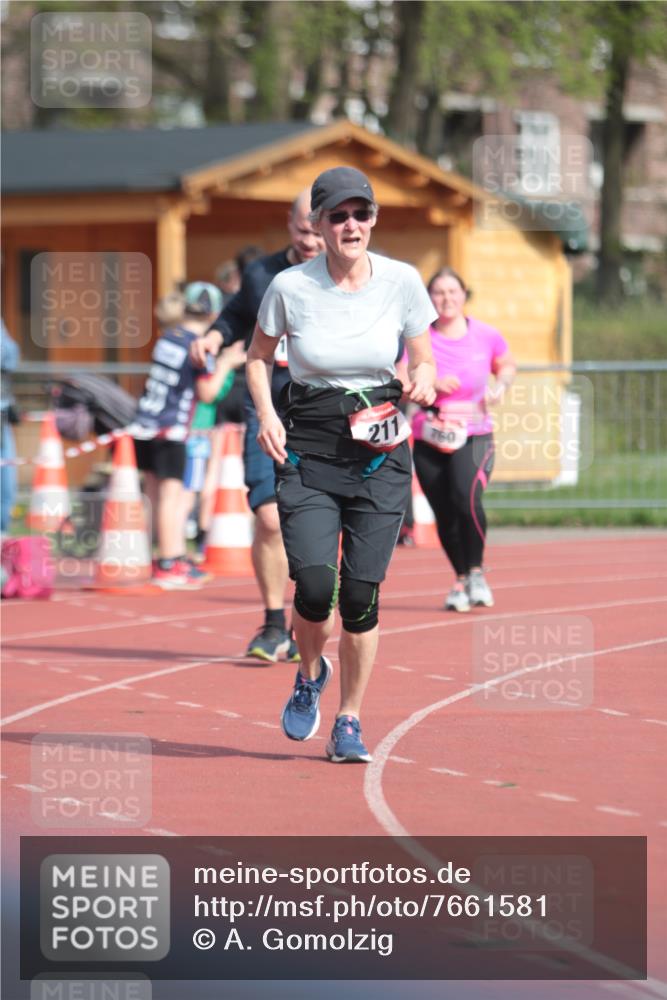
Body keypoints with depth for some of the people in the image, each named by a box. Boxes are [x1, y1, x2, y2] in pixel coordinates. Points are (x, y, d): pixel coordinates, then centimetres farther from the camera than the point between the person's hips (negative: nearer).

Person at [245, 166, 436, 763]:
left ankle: (349, 722, 14)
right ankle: (310, 674, 20)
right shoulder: (291, 287, -5)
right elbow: (259, 356, 11)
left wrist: (423, 382, -14)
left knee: (361, 594, -4)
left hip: (380, 452, 1)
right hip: (307, 449, -1)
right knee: (315, 584, -14)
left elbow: (423, 360, 9)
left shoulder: (402, 282, -2)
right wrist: (267, 415, -5)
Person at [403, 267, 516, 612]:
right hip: (430, 440, 1)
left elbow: (507, 366, 21)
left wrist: (500, 387, 0)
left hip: (474, 437, -1)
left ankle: (476, 572, -4)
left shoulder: (486, 336, 1)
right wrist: (431, 383, -25)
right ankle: (460, 580, 28)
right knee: (445, 517, 3)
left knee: (467, 498, -25)